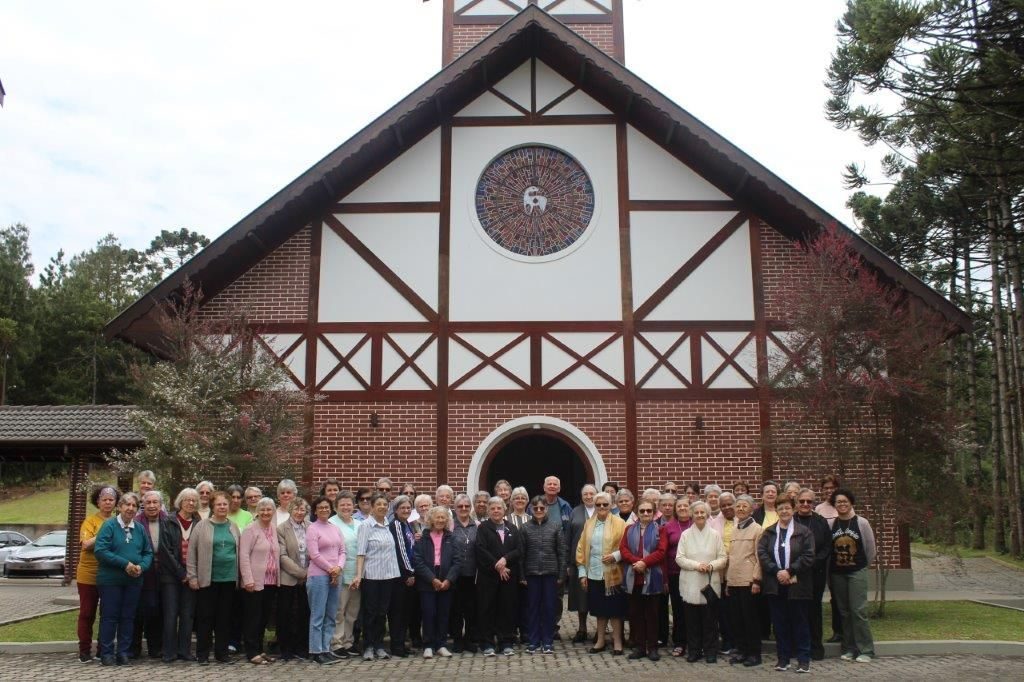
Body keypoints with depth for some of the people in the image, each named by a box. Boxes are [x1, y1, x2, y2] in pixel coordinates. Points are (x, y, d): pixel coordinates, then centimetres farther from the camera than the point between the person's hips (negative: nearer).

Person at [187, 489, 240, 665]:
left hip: (229, 579, 4)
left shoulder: (233, 527, 10)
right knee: (206, 617, 3)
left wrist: (240, 575, 12)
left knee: (224, 617, 9)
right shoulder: (202, 526, -2)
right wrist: (192, 576, -6)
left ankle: (221, 653, 18)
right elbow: (191, 553, -2)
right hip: (208, 579, -3)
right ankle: (202, 654, 13)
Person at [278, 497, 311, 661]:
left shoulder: (311, 528, 7)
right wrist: (302, 572, -13)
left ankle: (301, 649, 16)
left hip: (306, 579, 3)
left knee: (304, 615, 5)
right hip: (288, 579, -3)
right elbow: (283, 556, -9)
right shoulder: (281, 529, -3)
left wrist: (309, 572, -5)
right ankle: (285, 650, 14)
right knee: (285, 615, 3)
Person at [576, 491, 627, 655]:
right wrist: (582, 572, 5)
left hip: (612, 574, -4)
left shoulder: (619, 523, -3)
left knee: (615, 608, 2)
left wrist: (615, 556, -21)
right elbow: (581, 548, 10)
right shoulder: (589, 524, 9)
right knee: (600, 608, 11)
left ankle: (617, 641, 13)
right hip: (593, 574, 4)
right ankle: (600, 640, 22)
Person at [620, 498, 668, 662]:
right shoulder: (630, 530, 12)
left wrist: (645, 562, -17)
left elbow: (661, 551, -8)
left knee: (651, 614, 3)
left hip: (652, 578, -3)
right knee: (635, 614, 6)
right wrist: (636, 561, -14)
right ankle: (638, 647, 13)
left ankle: (652, 647, 10)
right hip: (633, 578, 3)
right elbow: (623, 548, 2)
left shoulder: (659, 530, 3)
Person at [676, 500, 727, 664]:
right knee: (692, 620, 4)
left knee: (710, 620, 2)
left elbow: (722, 558, 4)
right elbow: (679, 558, 0)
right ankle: (693, 651, 14)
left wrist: (711, 566, -14)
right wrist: (697, 565, -12)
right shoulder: (686, 535, 4)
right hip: (691, 584, 0)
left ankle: (710, 652, 13)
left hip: (711, 583, 0)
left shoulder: (715, 534, 5)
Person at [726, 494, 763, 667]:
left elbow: (759, 557, -9)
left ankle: (754, 653, 10)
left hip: (748, 581, -6)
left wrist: (756, 580, -13)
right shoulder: (734, 531, 14)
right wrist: (727, 580, 13)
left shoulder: (756, 529, -5)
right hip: (733, 581, 6)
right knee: (736, 618, 8)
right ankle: (740, 650, 19)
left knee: (750, 617, 0)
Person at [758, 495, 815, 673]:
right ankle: (783, 658, 16)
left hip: (797, 585, -2)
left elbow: (808, 556, -8)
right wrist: (777, 571, -13)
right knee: (779, 622, 7)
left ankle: (803, 659, 12)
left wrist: (789, 571, -14)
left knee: (799, 621, 4)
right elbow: (762, 554, -1)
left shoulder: (803, 532, 0)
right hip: (775, 584, 3)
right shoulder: (768, 532, 8)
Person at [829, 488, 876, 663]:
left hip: (857, 572, -3)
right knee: (844, 611, 8)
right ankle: (849, 649, 16)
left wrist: (863, 565, 10)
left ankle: (865, 650, -1)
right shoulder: (831, 524, 2)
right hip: (837, 573, 3)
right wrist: (827, 575, 5)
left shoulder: (861, 523, -4)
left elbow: (871, 548, 3)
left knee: (859, 610, -9)